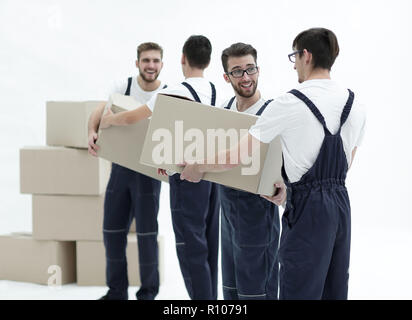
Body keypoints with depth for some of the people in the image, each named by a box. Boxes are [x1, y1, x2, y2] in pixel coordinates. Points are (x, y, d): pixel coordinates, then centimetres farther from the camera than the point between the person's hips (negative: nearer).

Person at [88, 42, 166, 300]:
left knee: (146, 233, -3)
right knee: (112, 230, 8)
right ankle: (117, 291, 21)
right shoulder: (124, 86, 0)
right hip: (120, 166, 3)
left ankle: (148, 292, 11)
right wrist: (92, 132, -22)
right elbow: (99, 114, -1)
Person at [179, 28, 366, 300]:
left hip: (308, 207, -7)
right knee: (335, 290, 12)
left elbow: (239, 156, -10)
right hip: (341, 201, 7)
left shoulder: (290, 103, -12)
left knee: (299, 291, -2)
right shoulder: (355, 105, 8)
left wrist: (197, 168, 7)